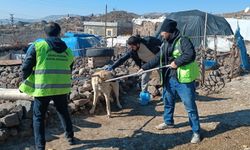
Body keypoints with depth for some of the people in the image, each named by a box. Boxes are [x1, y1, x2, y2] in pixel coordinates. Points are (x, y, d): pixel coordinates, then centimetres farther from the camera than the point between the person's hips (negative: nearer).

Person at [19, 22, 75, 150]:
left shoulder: (37, 46, -3)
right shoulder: (67, 50, 8)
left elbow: (26, 67, -4)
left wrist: (26, 83, 13)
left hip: (42, 88, -3)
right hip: (61, 88, 4)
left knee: (38, 117, 12)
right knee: (63, 112, 24)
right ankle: (70, 137, 36)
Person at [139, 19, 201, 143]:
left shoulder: (183, 41, -12)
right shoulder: (165, 44, 12)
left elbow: (191, 54, -25)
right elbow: (157, 59, 15)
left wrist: (177, 62, -21)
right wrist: (144, 68, 13)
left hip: (183, 79, -8)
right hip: (169, 78, 8)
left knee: (190, 106, 0)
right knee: (168, 101, 22)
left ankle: (196, 132, 12)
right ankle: (168, 122, 45)